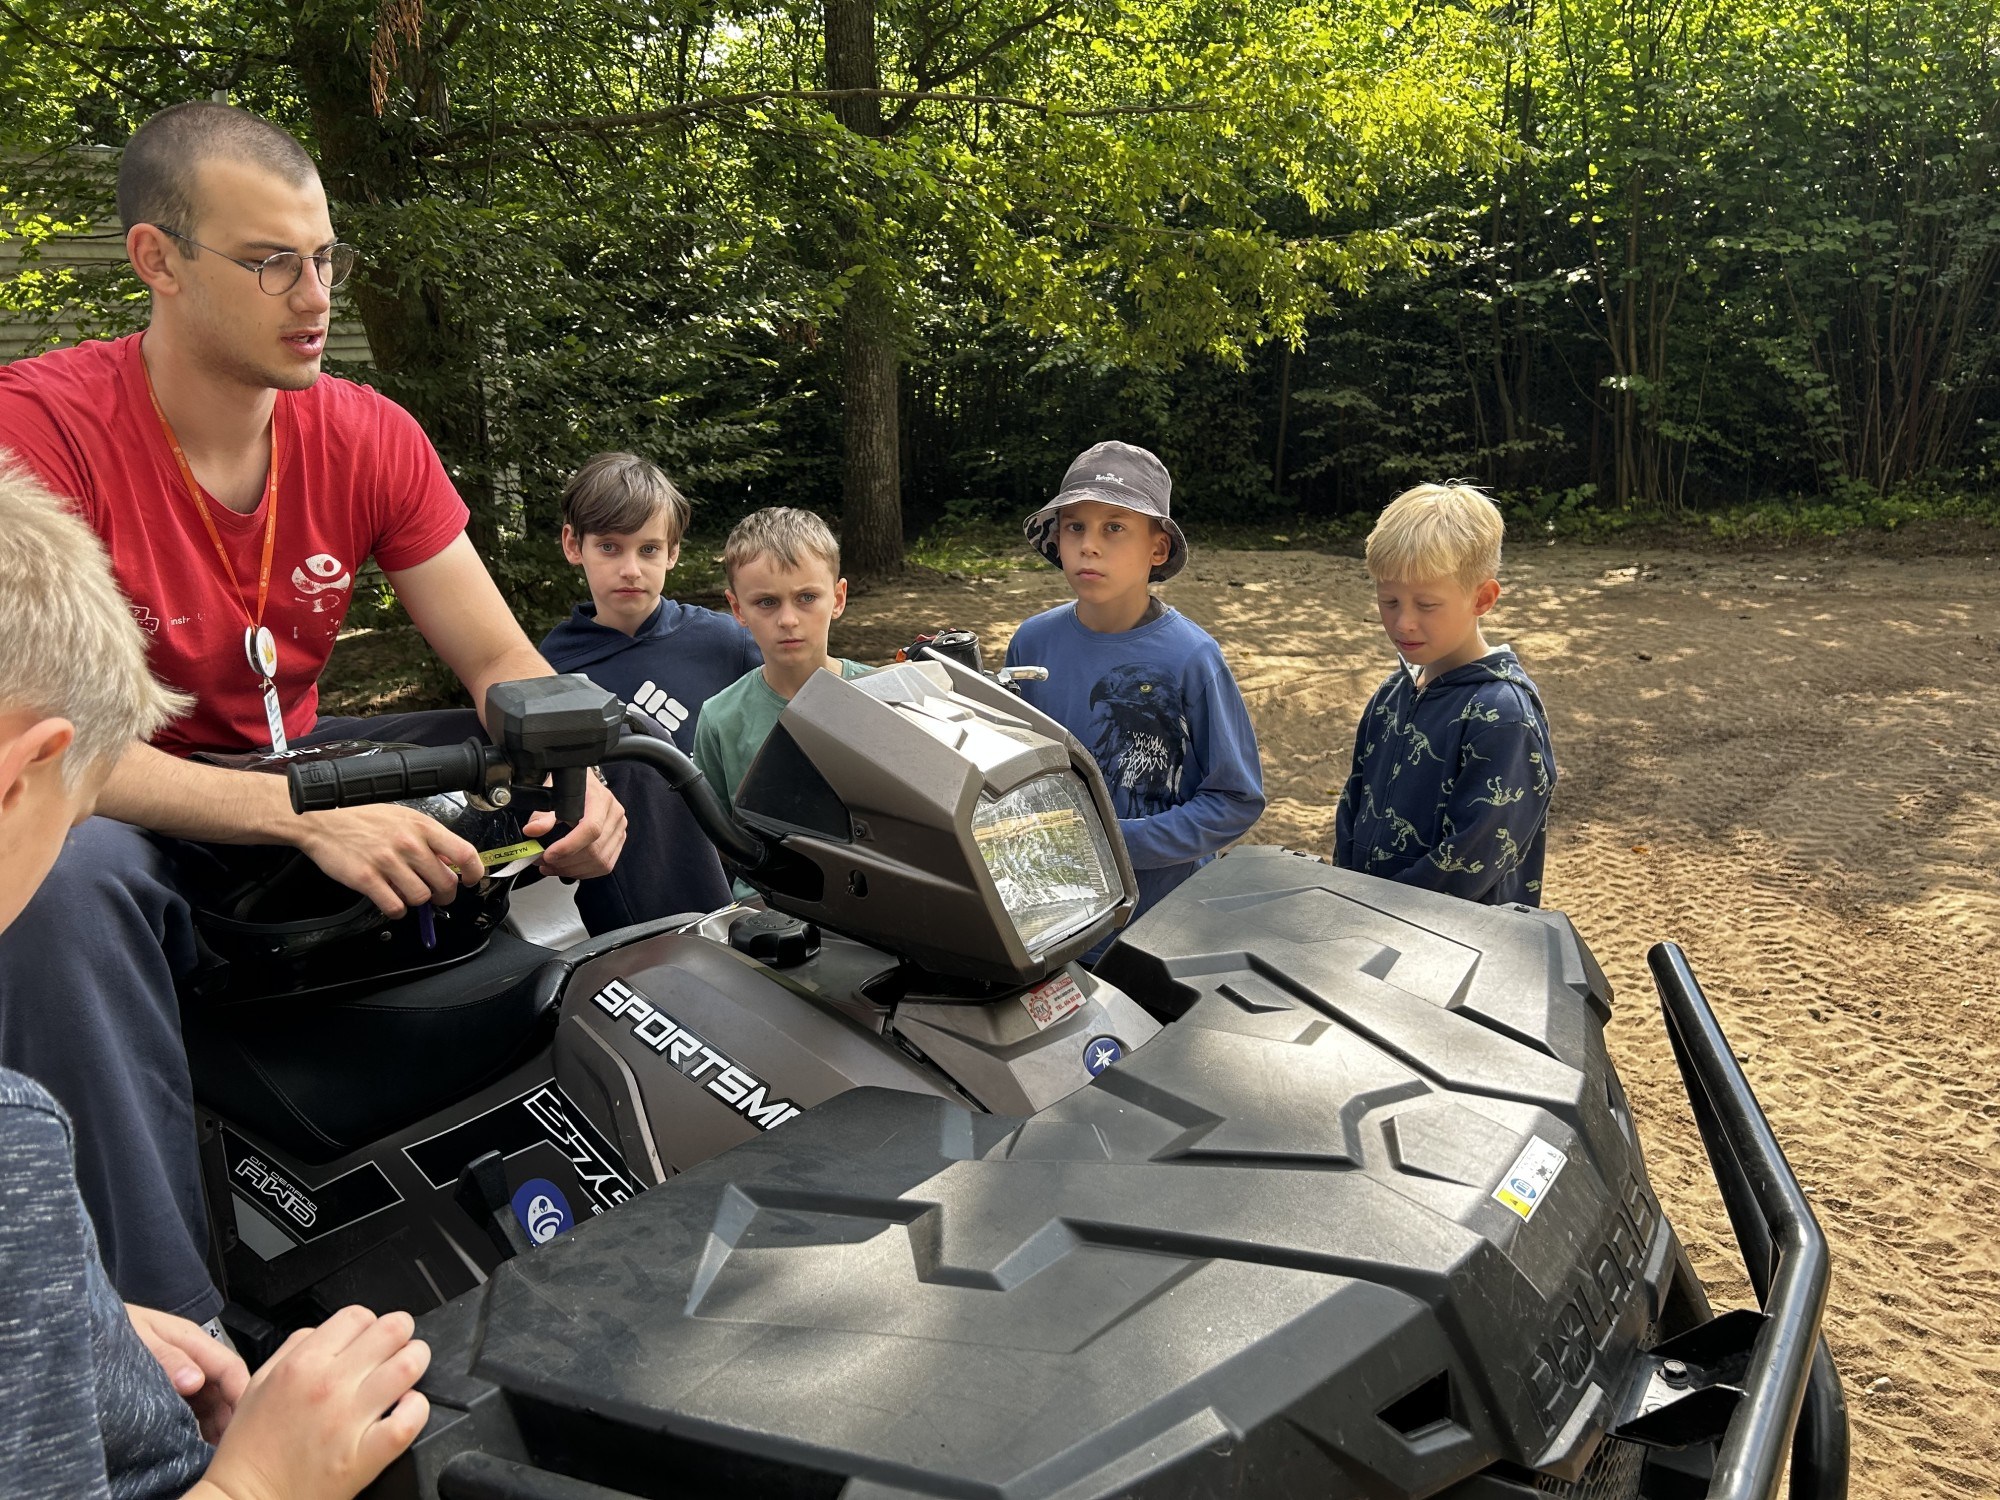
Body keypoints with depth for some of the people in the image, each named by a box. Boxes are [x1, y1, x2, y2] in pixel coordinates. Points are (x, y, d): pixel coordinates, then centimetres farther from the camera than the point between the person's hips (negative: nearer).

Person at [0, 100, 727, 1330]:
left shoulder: (369, 435, -5)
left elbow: (498, 658, -4)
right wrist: (306, 815, -39)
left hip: (295, 774, 5)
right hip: (117, 808, -4)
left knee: (633, 766, -6)